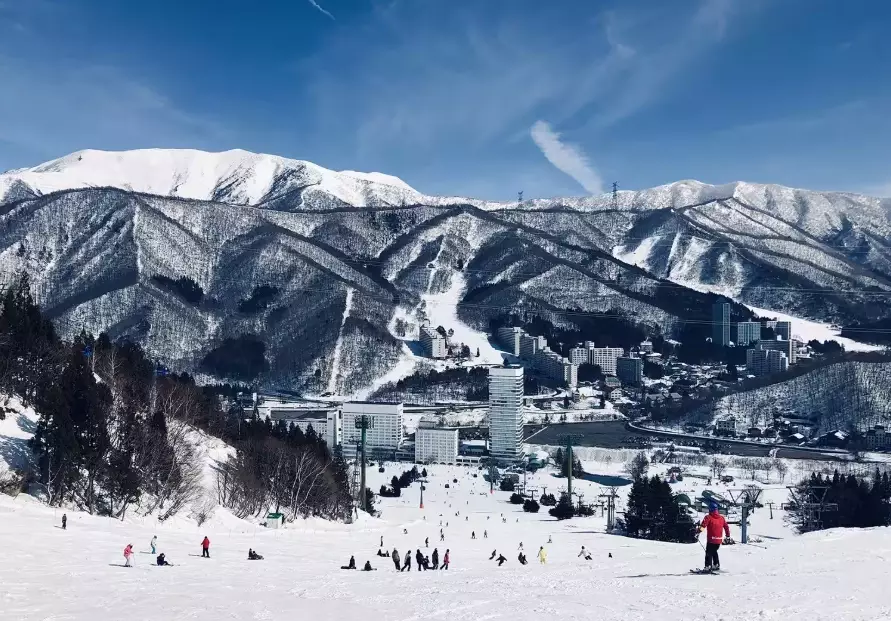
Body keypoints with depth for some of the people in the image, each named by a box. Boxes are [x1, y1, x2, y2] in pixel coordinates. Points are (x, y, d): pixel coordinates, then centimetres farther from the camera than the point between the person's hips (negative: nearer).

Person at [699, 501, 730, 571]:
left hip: (711, 540, -6)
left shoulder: (708, 517, -7)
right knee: (714, 551, 24)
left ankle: (708, 566, -12)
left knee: (709, 553, -2)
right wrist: (728, 535, 28)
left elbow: (703, 526, -21)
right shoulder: (722, 518, 9)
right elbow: (726, 527, 17)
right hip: (719, 540, 6)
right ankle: (716, 565, 29)